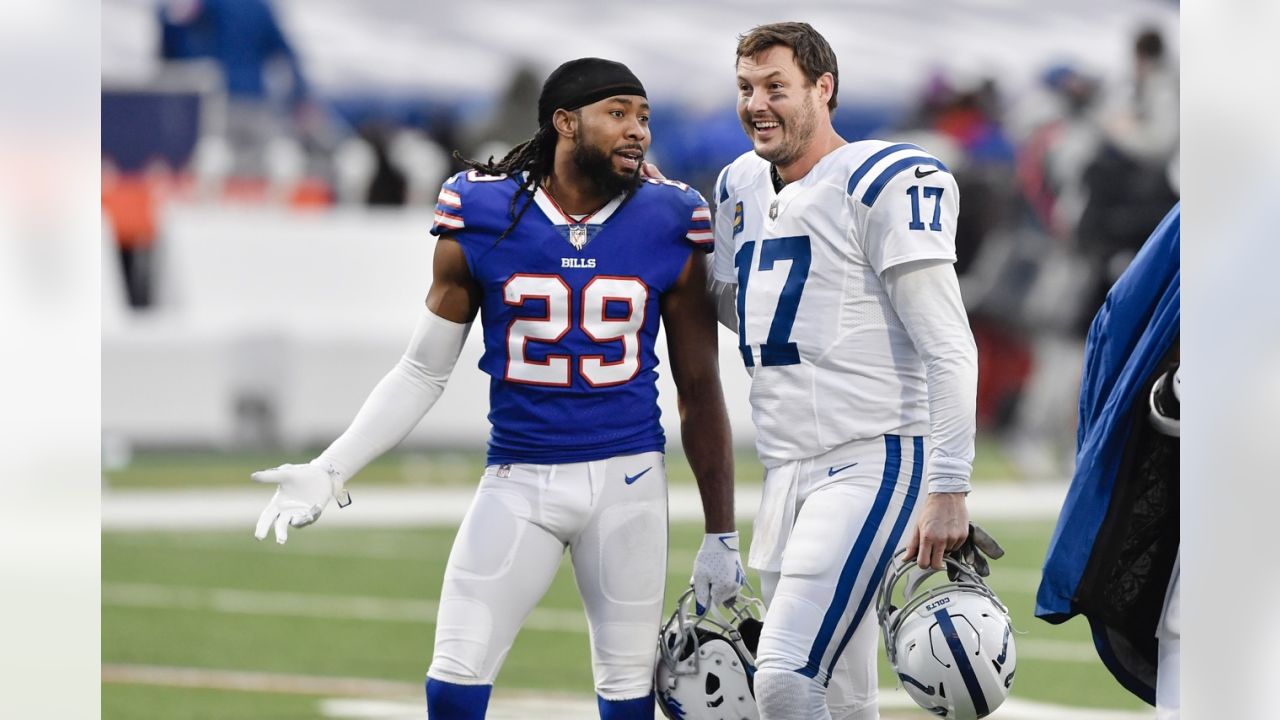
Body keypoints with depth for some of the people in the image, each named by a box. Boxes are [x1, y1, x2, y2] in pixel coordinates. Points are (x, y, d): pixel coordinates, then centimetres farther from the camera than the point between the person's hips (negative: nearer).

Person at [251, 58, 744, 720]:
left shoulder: (668, 228, -2)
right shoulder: (482, 221, -3)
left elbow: (700, 391, 6)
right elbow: (423, 373, 6)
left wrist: (722, 534, 6)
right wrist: (330, 471, -3)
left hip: (626, 479, 0)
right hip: (518, 479, 0)